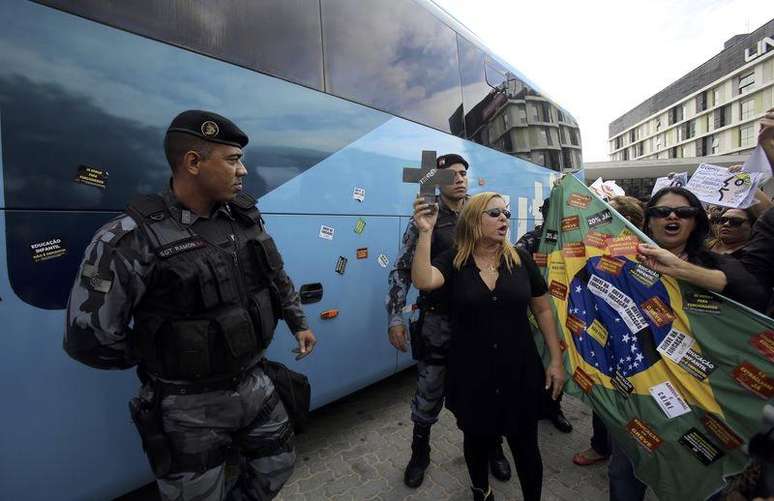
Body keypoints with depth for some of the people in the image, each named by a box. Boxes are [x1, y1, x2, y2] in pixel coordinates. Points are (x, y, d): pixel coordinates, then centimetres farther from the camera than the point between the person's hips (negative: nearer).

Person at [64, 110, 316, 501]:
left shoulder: (245, 215, -4)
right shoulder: (130, 241, -22)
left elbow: (277, 275, 11)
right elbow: (88, 338, -14)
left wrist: (298, 323, 15)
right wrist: (163, 364, -3)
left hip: (255, 385, 6)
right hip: (190, 409, -5)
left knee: (278, 465, 24)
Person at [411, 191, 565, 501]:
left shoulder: (520, 259, -3)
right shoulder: (452, 261, -9)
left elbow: (543, 310, 4)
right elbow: (423, 281, -30)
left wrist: (556, 360, 3)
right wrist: (425, 232, -32)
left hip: (519, 371, 1)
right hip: (471, 374, -1)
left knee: (525, 445, 16)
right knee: (477, 439, 22)